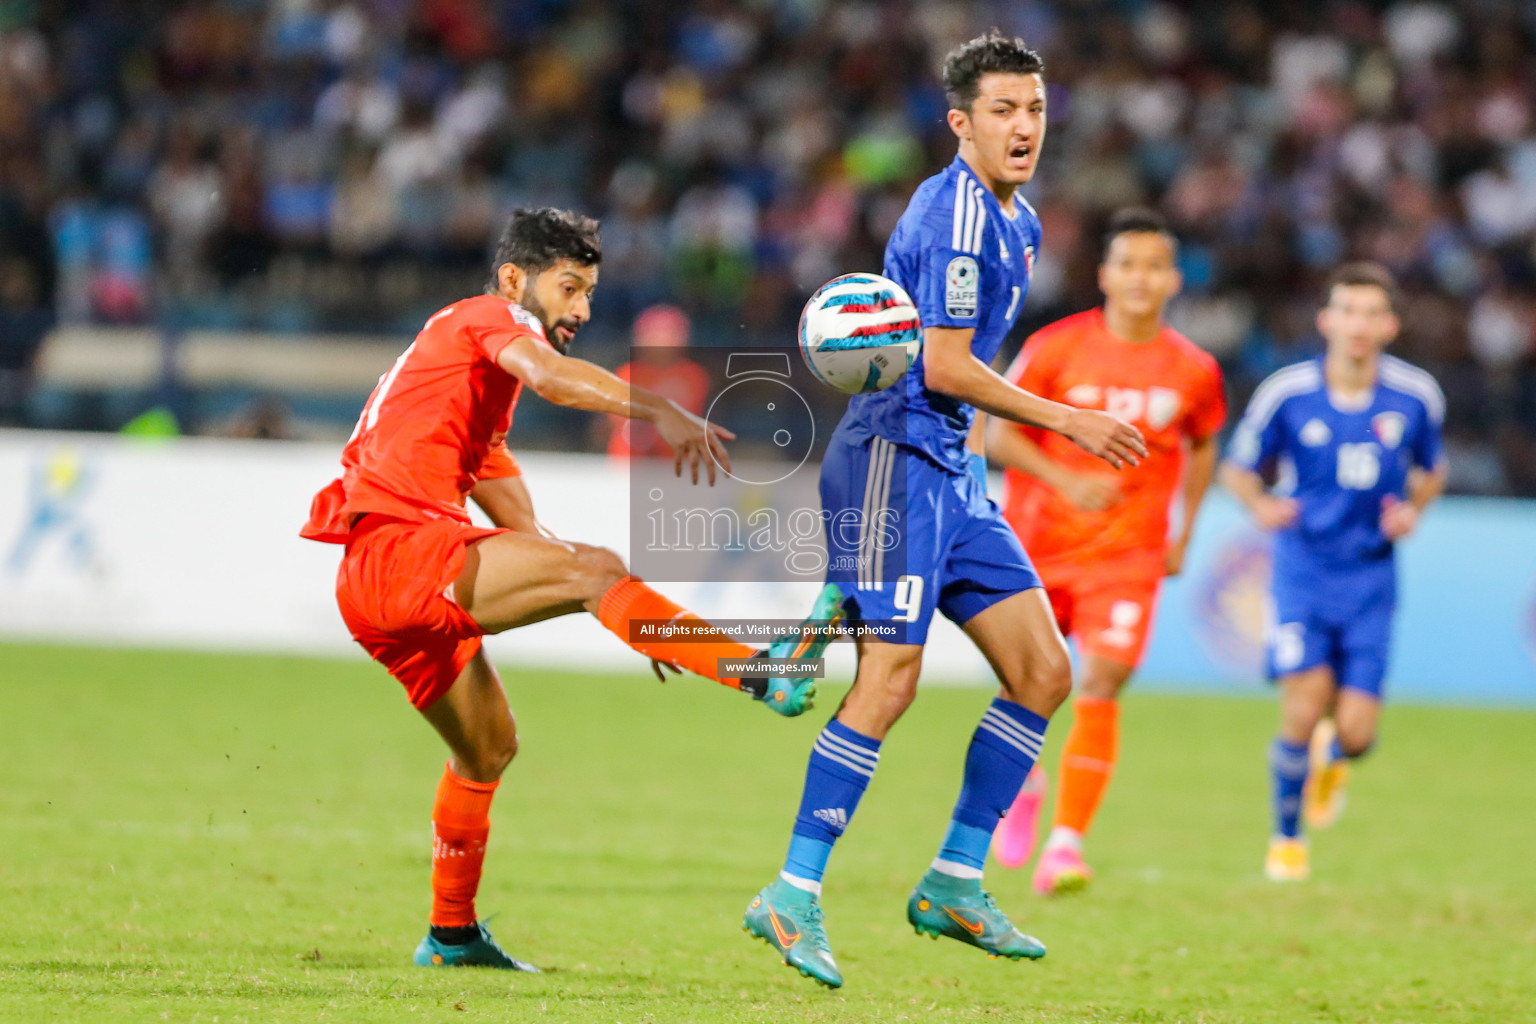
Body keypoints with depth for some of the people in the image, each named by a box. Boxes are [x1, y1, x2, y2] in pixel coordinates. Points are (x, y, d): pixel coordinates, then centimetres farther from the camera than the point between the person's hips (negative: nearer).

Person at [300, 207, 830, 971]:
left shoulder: (482, 388, 32)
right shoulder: (485, 318, 4)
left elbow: (524, 534, 30)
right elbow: (548, 375, -21)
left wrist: (637, 619, 22)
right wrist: (660, 413, -35)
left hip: (376, 590, 10)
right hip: (398, 544, -10)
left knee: (489, 747, 22)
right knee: (593, 568, -23)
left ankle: (451, 936, 32)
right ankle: (760, 674, -39)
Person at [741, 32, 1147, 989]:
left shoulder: (1015, 221, 16)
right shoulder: (956, 214, -16)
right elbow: (944, 368, -18)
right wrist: (1069, 422, -12)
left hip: (952, 471, 10)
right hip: (896, 457, -10)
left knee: (1045, 671, 4)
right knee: (889, 681, -16)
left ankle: (954, 884, 10)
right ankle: (793, 896, -11)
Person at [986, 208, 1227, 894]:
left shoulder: (1194, 371, -1)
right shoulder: (1055, 349, -8)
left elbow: (1201, 448, 18)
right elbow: (999, 434, -7)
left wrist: (1184, 533, 10)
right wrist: (1065, 481, -22)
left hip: (1126, 557, 0)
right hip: (1035, 547, 0)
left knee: (1100, 689, -15)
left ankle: (1065, 844, -14)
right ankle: (1023, 781, 37)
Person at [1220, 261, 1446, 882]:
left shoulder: (1416, 397, -2)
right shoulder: (1287, 393, -7)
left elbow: (1430, 471, 17)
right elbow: (1238, 468, 6)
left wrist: (1413, 510, -4)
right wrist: (1261, 505, -15)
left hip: (1371, 575, 1)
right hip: (1304, 568, -1)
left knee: (1355, 732, -6)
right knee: (1305, 706, -16)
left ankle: (1332, 758, 35)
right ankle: (1287, 836, 8)